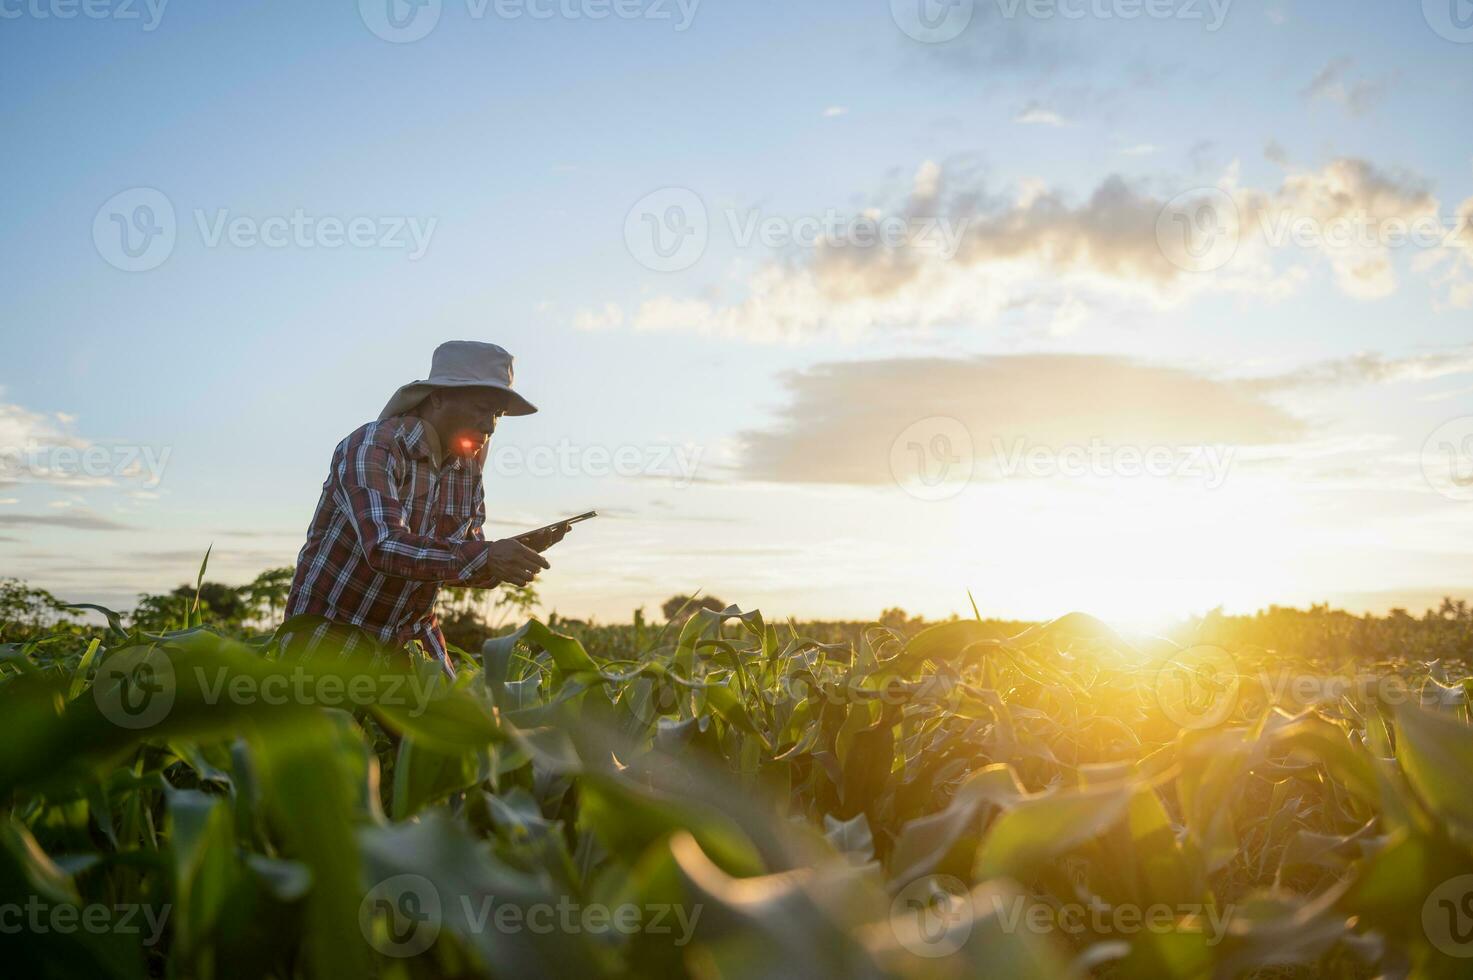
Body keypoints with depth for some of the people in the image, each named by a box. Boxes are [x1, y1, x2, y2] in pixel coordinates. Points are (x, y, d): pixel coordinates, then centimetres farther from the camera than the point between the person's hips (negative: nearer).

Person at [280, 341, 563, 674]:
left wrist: (519, 553, -15)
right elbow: (384, 547, -32)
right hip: (331, 631, -6)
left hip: (410, 635, 6)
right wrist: (484, 556, -41)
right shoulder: (371, 447, -18)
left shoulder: (469, 471, 3)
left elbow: (462, 565, 5)